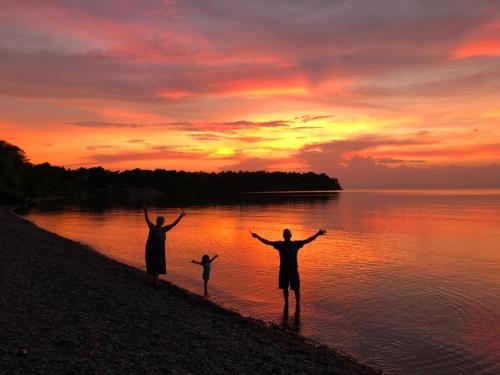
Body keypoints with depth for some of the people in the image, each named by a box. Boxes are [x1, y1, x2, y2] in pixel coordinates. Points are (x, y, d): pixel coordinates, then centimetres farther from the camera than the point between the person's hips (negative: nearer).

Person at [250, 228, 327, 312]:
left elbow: (308, 240, -11)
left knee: (296, 289, 3)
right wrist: (257, 237, -8)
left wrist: (317, 234, -21)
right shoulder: (279, 244, -1)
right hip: (283, 270, 2)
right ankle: (286, 304, 30)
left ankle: (297, 305, 21)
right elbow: (267, 242, 0)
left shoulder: (296, 244, -4)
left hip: (293, 270, -1)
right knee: (285, 288, 13)